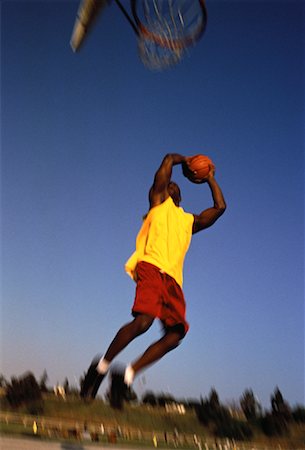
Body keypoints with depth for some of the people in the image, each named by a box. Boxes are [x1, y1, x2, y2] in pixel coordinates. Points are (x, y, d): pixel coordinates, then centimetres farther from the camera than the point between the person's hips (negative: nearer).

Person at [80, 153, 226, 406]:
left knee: (176, 333, -12)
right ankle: (102, 366, -6)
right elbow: (168, 160, 16)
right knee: (144, 320, -25)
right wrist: (184, 160, 35)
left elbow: (220, 208, 33)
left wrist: (210, 178, 41)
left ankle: (128, 375, -6)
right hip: (152, 267, -6)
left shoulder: (190, 221, 34)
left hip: (173, 278, 6)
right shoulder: (158, 202, 21)